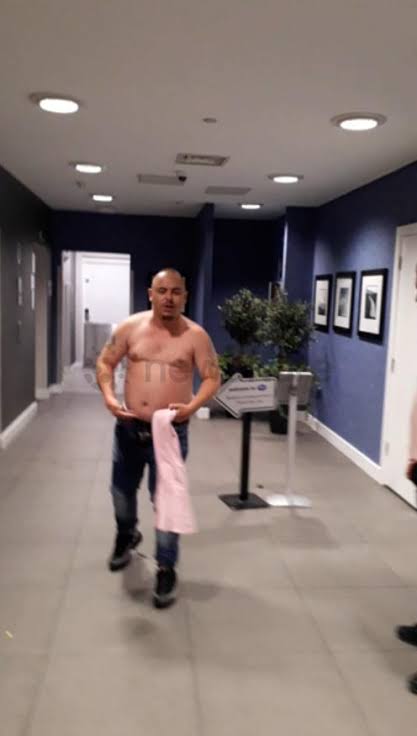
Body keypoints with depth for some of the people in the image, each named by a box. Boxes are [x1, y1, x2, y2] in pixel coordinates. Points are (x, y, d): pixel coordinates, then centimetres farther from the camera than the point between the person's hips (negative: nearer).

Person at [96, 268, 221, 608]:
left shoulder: (196, 335, -8)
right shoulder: (130, 327, -3)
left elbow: (213, 377, -7)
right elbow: (105, 362, 5)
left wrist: (193, 406, -24)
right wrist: (109, 397, -12)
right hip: (129, 426, 3)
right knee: (122, 488, 21)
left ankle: (167, 570, 16)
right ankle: (127, 536, 52)